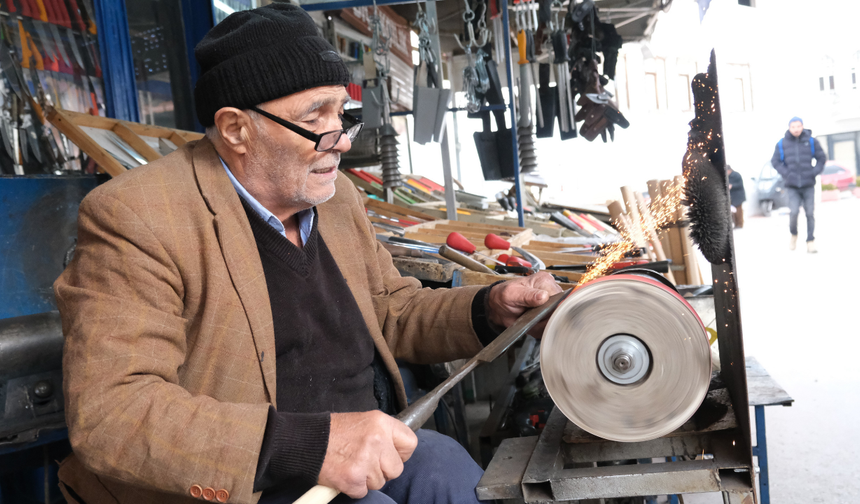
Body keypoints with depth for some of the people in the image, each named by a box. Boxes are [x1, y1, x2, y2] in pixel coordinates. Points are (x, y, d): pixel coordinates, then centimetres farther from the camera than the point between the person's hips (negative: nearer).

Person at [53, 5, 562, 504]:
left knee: (447, 462, -21)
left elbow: (393, 311, 17)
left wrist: (490, 309, -3)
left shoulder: (338, 196, 7)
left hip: (365, 448, 7)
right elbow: (106, 412, -25)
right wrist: (307, 444, -35)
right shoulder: (136, 218, -17)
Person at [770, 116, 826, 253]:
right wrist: (786, 174, -6)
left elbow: (822, 158, 9)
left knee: (810, 213, 1)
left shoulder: (812, 141, 2)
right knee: (794, 212, -14)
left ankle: (810, 242, 8)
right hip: (792, 186, -1)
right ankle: (793, 235, 13)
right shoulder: (782, 144, 0)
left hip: (808, 185, 1)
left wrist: (814, 172, -4)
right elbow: (775, 161, 5)